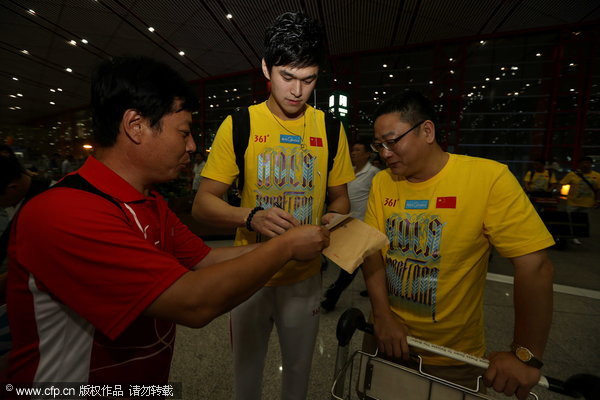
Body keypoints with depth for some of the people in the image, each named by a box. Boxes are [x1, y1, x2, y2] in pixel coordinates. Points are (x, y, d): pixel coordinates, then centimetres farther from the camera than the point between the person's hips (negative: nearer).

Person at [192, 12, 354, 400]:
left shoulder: (330, 129, -2)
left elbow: (340, 197, 7)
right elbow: (202, 203, -9)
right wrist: (252, 216, -28)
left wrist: (333, 219, -16)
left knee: (299, 368, 26)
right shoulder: (239, 125, -9)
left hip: (306, 277, 2)